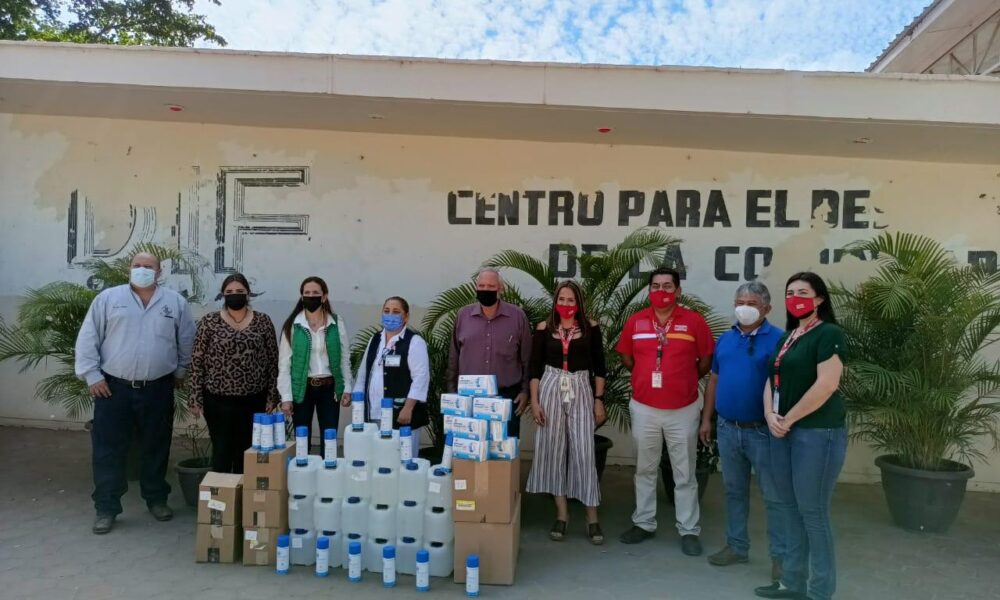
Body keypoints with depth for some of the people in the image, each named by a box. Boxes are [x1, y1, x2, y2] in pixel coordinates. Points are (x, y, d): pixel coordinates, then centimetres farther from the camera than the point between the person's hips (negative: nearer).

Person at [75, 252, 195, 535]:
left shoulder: (175, 302, 3)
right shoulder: (108, 298, 0)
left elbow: (187, 341, 11)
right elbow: (88, 338, -1)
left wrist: (181, 372, 10)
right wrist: (92, 375, -5)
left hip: (158, 389, 1)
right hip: (113, 387, -1)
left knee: (156, 448, 12)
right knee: (108, 450, 4)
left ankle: (157, 499, 27)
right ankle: (106, 508, 15)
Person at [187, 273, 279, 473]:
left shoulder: (263, 321, 1)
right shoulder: (209, 322, -2)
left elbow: (273, 361, 4)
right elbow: (196, 362, -1)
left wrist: (272, 396, 1)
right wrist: (195, 398, -4)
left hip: (254, 400, 1)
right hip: (218, 400, -1)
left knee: (247, 452, 10)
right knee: (222, 451, 4)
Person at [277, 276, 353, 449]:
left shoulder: (337, 323, 1)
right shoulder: (292, 325, -3)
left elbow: (344, 358, 5)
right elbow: (284, 363, -3)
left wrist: (347, 388, 0)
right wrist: (286, 397, -8)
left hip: (329, 387, 1)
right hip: (302, 388, -1)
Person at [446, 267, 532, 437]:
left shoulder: (517, 316, -1)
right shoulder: (463, 315, 4)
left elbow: (527, 358, 3)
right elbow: (454, 357, 9)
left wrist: (525, 391, 0)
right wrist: (452, 391, 8)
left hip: (507, 396, -1)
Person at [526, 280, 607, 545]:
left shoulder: (591, 328, 2)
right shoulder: (544, 329, 4)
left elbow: (599, 367, 5)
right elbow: (535, 368, 4)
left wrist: (599, 400, 0)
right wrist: (534, 401, -2)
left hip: (581, 391, -1)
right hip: (550, 390, 1)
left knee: (584, 452, -4)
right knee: (553, 450, 4)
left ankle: (592, 518, 6)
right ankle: (561, 513, 17)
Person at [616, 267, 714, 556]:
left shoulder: (694, 321, -7)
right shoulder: (635, 321, 0)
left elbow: (706, 361, 0)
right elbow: (626, 357, 11)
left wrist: (683, 380, 1)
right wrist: (649, 376, 5)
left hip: (683, 410, -2)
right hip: (643, 408, 2)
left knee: (684, 474, 8)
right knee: (644, 470, 15)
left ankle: (689, 530, 20)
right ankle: (643, 523, 28)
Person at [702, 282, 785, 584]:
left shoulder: (778, 339, -9)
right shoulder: (725, 339, 8)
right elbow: (714, 380, 12)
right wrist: (706, 419, 11)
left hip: (763, 431, -5)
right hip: (728, 429, 5)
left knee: (774, 496, 4)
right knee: (734, 491, 16)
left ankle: (781, 556, 17)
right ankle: (736, 546, 30)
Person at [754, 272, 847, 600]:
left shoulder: (829, 334, -10)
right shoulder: (787, 336, 15)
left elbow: (826, 385, -19)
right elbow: (773, 380, 17)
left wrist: (789, 418, -12)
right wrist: (770, 415, -1)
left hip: (817, 432, -8)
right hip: (784, 432, 8)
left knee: (813, 512, 0)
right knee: (789, 508, 13)